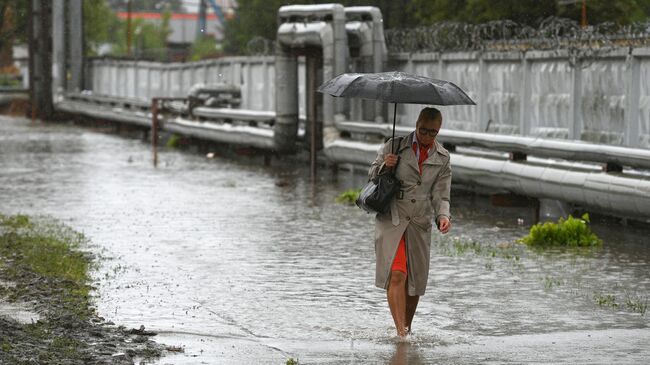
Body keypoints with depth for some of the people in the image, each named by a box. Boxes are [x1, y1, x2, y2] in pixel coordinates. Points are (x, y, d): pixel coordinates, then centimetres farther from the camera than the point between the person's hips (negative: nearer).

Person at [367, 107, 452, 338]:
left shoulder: (442, 158, 9)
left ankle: (407, 329, 25)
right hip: (392, 218, -3)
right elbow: (372, 174, 9)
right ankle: (400, 331, -23)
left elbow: (440, 195, 7)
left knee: (416, 280, 7)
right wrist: (384, 166, -13)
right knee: (397, 274, -18)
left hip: (420, 223, 3)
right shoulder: (395, 145, 1)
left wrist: (443, 216, -12)